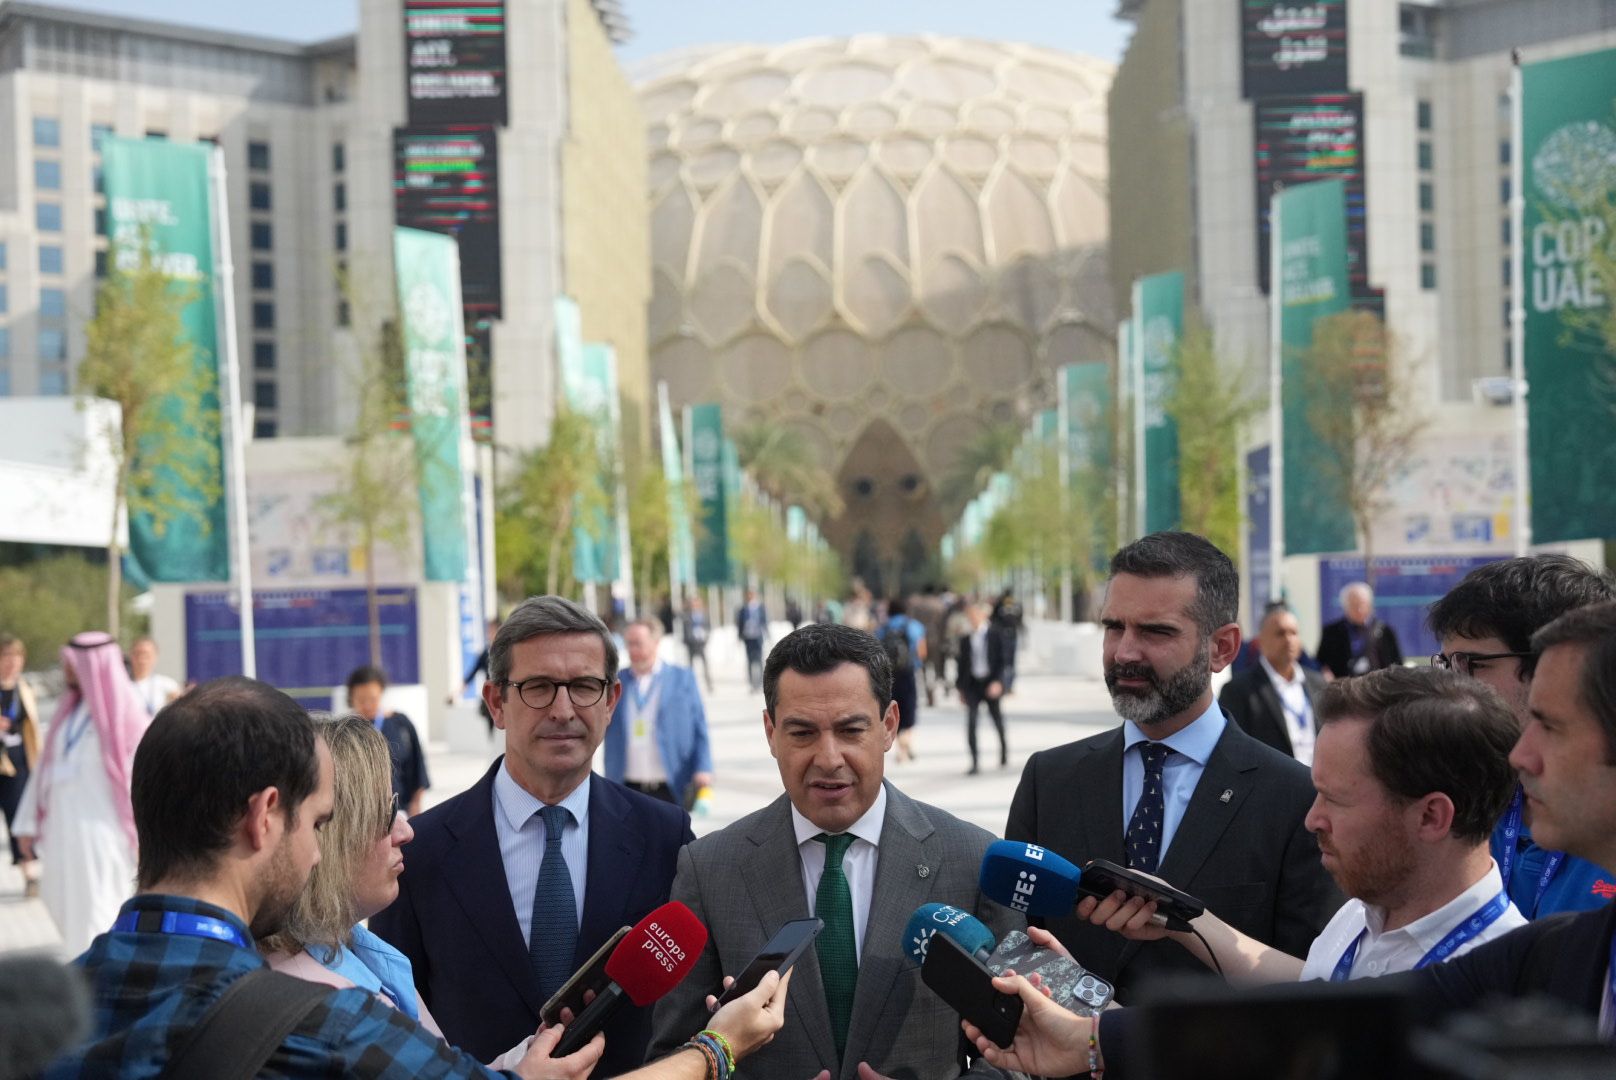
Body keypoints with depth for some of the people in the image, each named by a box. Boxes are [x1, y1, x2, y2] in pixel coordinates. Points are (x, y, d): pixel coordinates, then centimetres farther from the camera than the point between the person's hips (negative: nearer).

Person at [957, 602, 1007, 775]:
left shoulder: (995, 635, 0)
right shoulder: (965, 640, 5)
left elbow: (1001, 660, -3)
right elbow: (963, 664, 10)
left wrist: (997, 682, -15)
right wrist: (961, 688, 10)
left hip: (991, 683, -1)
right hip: (972, 684, 1)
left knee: (998, 721, 11)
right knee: (971, 723, -11)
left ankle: (1004, 750, 39)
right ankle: (974, 763, -9)